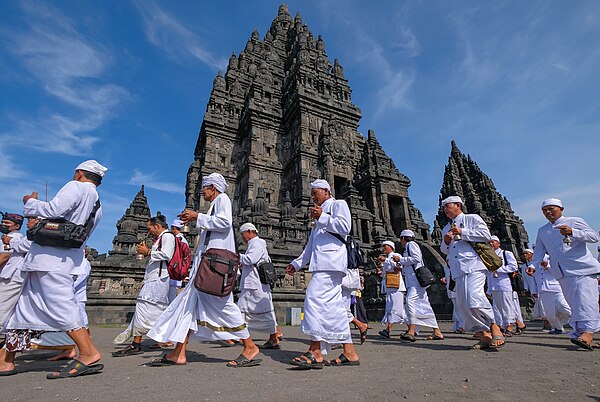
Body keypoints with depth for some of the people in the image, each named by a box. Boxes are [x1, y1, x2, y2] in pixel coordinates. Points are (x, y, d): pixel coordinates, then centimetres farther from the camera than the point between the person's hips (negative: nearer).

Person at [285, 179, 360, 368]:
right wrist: (297, 264, 24)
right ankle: (349, 353, 8)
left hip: (330, 260, -9)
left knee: (315, 298, -18)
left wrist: (322, 217, -8)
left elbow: (345, 227, -11)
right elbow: (310, 246, 29)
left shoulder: (338, 204, 9)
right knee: (333, 305, 4)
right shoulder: (320, 214, 32)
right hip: (322, 263, 9)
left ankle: (315, 353, -16)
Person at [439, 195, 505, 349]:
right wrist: (446, 242, 6)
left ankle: (494, 327, -4)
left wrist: (462, 232, -9)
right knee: (463, 304, 2)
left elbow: (486, 235, -7)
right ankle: (485, 335, 11)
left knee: (474, 298, -23)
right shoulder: (446, 228, 24)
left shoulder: (472, 218, 7)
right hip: (457, 270, 7)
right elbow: (444, 250, 28)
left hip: (473, 266, -7)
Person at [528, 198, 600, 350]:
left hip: (582, 269, -5)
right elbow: (539, 251, 16)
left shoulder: (574, 221, 4)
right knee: (573, 303, 5)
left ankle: (587, 332, -20)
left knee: (585, 299, -16)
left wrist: (572, 232, -22)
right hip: (562, 273, 5)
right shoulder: (542, 231, 17)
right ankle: (579, 331, 11)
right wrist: (533, 265, 1)